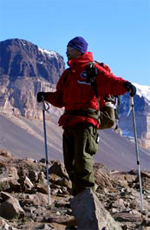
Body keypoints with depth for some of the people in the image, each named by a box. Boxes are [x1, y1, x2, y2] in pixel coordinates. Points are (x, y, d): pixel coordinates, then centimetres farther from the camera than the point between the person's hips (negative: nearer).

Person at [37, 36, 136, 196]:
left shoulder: (93, 70, 1)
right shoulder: (67, 74, 24)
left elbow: (111, 82, -11)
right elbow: (60, 99, 23)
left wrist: (125, 85, -30)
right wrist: (47, 96, 7)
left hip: (86, 121, -8)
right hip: (69, 121, 8)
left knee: (83, 159, -16)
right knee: (71, 163, 8)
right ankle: (78, 196, 17)